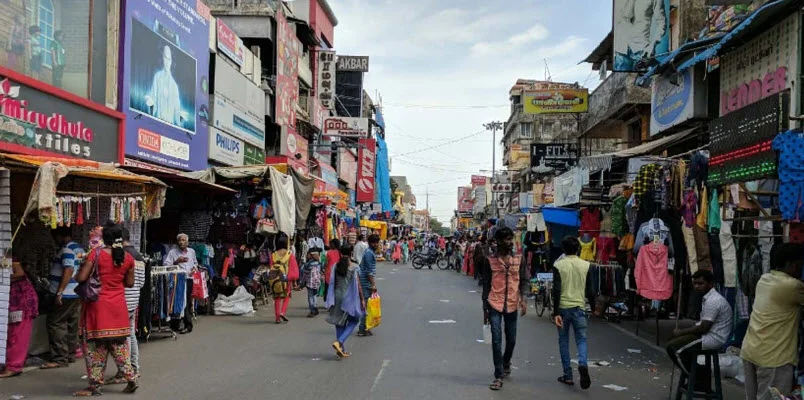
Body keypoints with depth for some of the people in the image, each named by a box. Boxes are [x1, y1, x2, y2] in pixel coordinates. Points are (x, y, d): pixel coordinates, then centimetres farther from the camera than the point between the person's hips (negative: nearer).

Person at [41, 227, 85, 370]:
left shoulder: (67, 249, -13)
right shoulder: (80, 249, 15)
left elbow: (68, 270, -23)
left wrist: (59, 292, -24)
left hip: (66, 294, -9)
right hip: (78, 293, 9)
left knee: (56, 324, -6)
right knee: (72, 325, 14)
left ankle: (60, 359, -7)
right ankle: (70, 355, 20)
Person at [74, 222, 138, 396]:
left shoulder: (96, 253, -11)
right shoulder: (128, 257, 1)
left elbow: (81, 278, -12)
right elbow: (129, 283, 8)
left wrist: (81, 269, 10)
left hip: (98, 305, -4)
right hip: (118, 305, 4)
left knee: (96, 344, 4)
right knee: (119, 343, 16)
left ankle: (95, 385, 8)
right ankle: (131, 379, 16)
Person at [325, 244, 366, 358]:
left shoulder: (336, 267, 1)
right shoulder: (354, 268, -10)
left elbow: (332, 283, 4)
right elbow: (358, 285, -9)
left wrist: (331, 300, 13)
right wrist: (362, 299, -1)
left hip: (337, 297, 4)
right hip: (349, 297, -4)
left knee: (340, 322, 13)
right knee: (353, 320, 9)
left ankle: (342, 349, 15)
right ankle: (339, 342, -10)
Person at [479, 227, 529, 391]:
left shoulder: (518, 259, 3)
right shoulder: (490, 260, -2)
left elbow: (524, 281, 4)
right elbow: (486, 285, 4)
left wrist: (524, 298, -14)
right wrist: (485, 309, 5)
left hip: (512, 305, 2)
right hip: (494, 305, -2)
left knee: (511, 340, 14)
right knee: (496, 341, -7)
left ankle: (506, 363, 43)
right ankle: (498, 376, 0)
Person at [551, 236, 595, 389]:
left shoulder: (558, 265, -5)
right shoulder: (586, 265, 0)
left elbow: (556, 290, -10)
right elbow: (589, 290, 4)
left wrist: (555, 313, -9)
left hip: (563, 307, -1)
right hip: (579, 307, 1)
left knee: (563, 341, 11)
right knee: (581, 339, 8)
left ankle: (568, 375, 12)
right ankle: (583, 364, -20)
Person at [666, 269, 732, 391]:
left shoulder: (712, 301, -20)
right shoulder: (710, 298, 13)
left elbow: (703, 328, -21)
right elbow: (704, 325, 18)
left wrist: (681, 332, -9)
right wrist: (683, 332, 6)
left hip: (713, 338, -11)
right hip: (711, 335, 11)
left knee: (672, 347, -13)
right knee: (678, 342, 20)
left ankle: (698, 379, 1)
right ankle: (700, 376, 17)